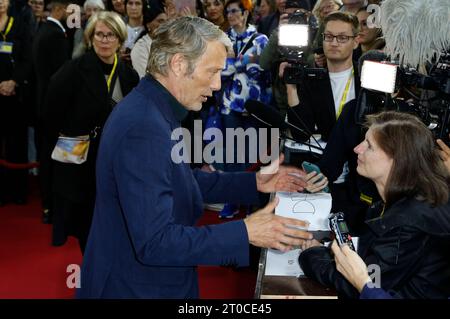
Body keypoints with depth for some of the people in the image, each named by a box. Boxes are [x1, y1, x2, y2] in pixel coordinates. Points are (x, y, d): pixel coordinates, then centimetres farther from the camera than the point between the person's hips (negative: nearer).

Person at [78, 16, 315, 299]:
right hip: (136, 287, -9)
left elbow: (182, 181, 12)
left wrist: (253, 183, 6)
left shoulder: (151, 110, 3)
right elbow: (154, 242, -31)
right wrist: (245, 233, -27)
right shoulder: (143, 129, -29)